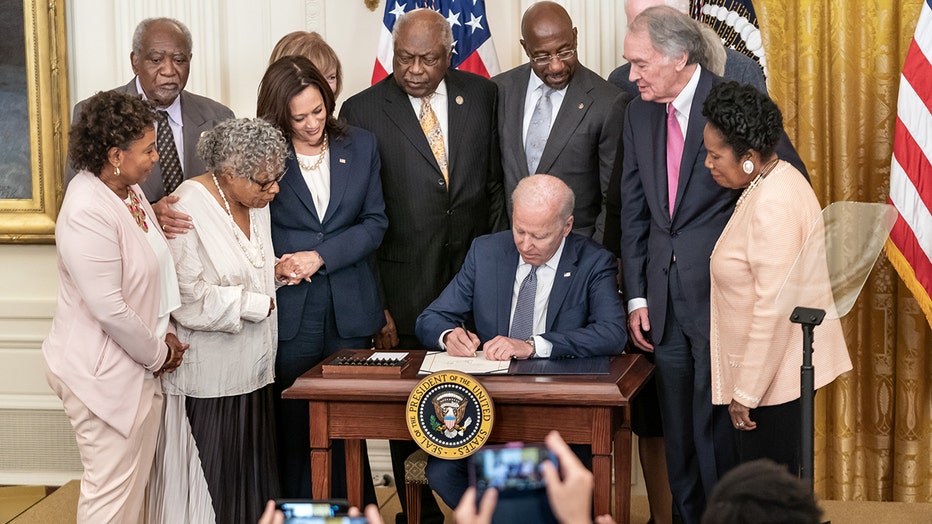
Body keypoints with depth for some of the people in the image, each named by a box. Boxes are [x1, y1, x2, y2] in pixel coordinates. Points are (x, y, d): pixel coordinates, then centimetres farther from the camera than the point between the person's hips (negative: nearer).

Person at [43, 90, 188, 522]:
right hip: (106, 373, -9)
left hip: (140, 365, 9)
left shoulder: (131, 191, 4)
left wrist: (164, 334, 5)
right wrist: (158, 354, -11)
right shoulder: (87, 213, -24)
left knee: (136, 483, 18)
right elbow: (110, 311, -23)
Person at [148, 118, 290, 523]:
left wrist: (277, 271, 2)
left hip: (251, 368, 7)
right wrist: (259, 304, -13)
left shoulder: (257, 203, 8)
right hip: (208, 374, -7)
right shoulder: (190, 208, -16)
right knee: (208, 478, 1)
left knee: (250, 475, 11)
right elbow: (189, 300, -21)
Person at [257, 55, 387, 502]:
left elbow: (375, 222, 4)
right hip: (290, 311, -1)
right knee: (294, 427, 2)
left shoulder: (359, 146, 7)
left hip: (349, 312, 2)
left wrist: (321, 256, -9)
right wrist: (276, 264, -14)